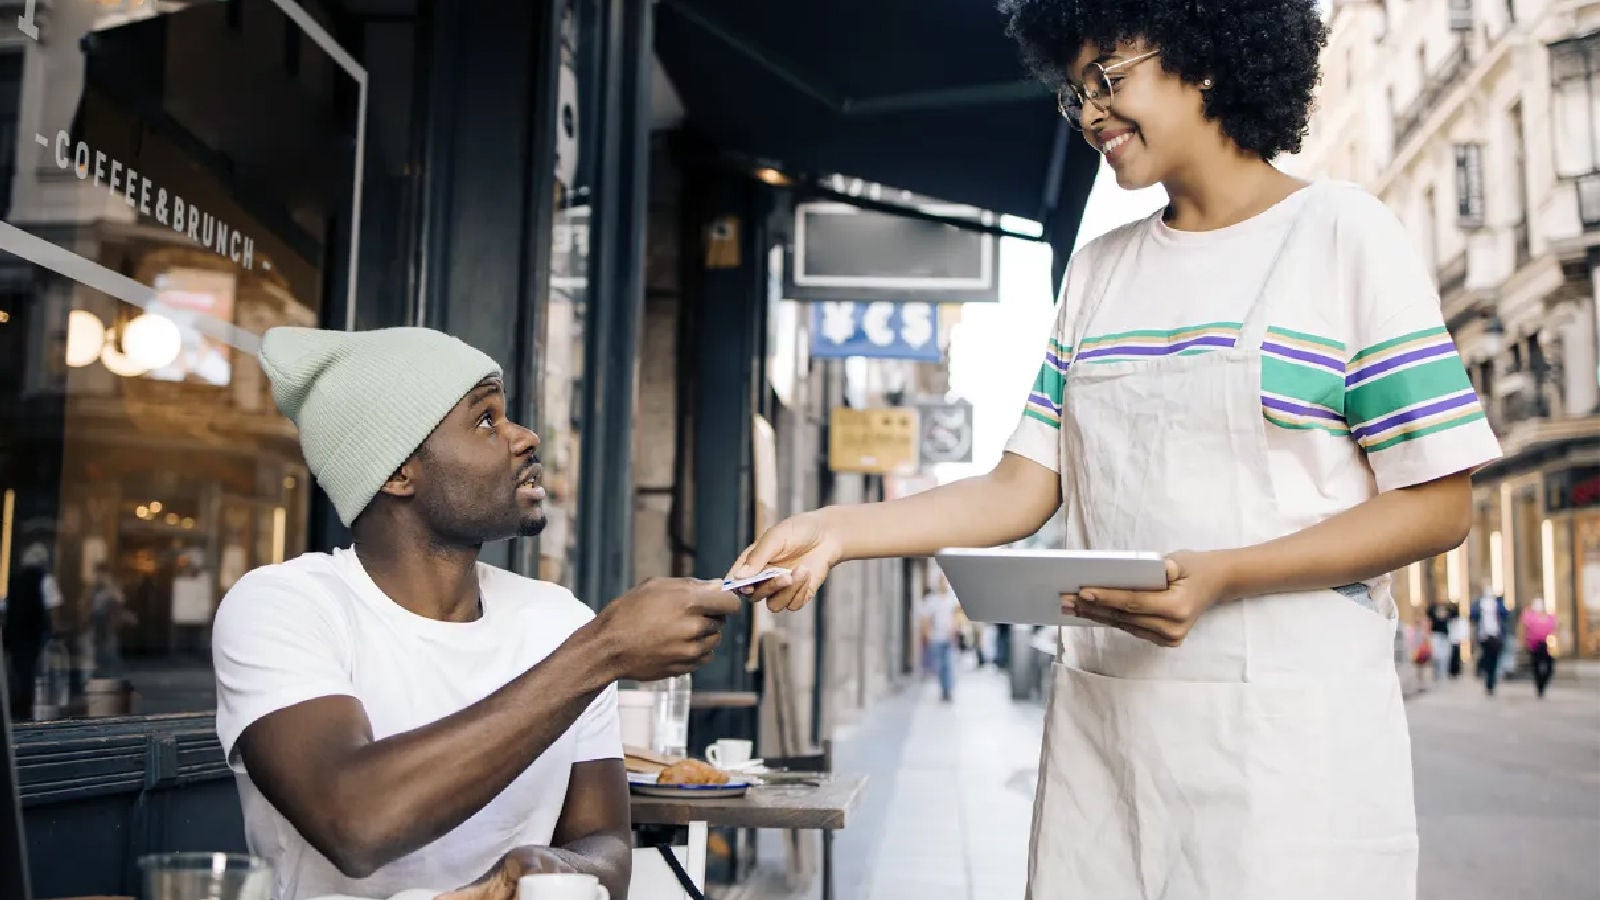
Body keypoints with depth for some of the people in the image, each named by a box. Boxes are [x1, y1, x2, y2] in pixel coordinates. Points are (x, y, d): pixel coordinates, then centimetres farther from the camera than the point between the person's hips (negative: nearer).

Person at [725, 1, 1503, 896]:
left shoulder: (1344, 233, -2)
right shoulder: (1098, 270, 12)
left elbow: (1438, 505, -7)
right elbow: (1022, 491, 6)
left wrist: (1219, 578, -20)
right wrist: (838, 530, -8)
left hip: (1289, 719, -4)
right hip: (1103, 714, 4)